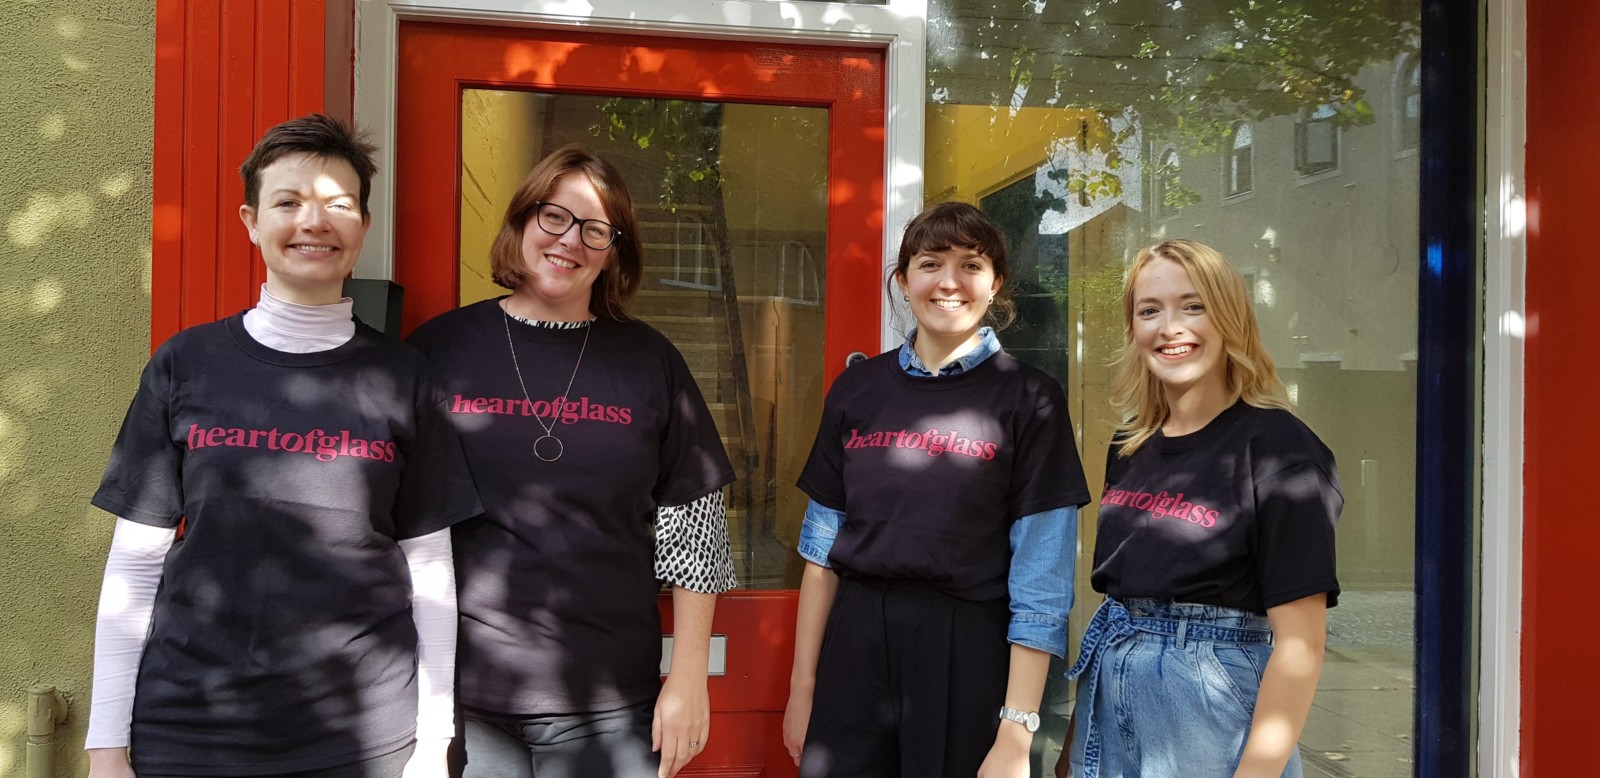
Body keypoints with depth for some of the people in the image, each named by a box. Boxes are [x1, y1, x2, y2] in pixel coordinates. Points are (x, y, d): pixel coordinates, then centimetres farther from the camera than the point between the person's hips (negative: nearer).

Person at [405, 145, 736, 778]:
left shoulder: (651, 361, 4)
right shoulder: (441, 346, 1)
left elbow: (692, 528, 4)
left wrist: (689, 679, 0)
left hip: (610, 706, 1)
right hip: (463, 697, 0)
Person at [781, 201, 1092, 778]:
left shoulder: (1030, 400, -6)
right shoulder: (856, 389, 5)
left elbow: (1041, 583, -9)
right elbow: (822, 543, 8)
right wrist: (802, 684, 6)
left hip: (968, 656, -3)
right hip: (854, 645, 3)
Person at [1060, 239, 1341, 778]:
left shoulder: (1278, 448, -12)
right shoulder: (1131, 447, 7)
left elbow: (1299, 643, -15)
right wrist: (1077, 728, 12)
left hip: (1212, 703, -6)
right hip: (1107, 698, 6)